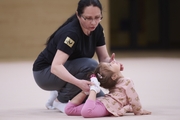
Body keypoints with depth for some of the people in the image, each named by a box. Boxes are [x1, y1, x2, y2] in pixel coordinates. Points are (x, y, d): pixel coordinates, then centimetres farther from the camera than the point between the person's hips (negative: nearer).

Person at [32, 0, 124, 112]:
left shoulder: (97, 29, -9)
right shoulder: (71, 33, -31)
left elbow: (104, 58, -6)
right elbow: (56, 67, -40)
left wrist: (111, 62, -31)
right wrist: (78, 82, -54)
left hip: (65, 73, 7)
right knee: (90, 65, -30)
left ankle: (60, 93, 12)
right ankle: (60, 100, -11)